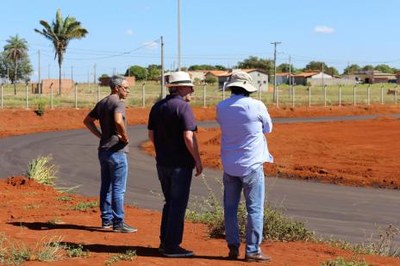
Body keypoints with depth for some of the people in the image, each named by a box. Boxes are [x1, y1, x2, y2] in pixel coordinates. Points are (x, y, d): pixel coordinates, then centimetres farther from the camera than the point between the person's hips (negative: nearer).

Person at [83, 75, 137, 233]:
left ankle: (106, 220, 21)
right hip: (117, 150, -9)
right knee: (118, 189, -4)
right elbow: (118, 121, -33)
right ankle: (118, 223, -2)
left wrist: (101, 135, 13)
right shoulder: (118, 102, -15)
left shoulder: (101, 103, 13)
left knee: (106, 186, 14)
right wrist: (125, 137, -17)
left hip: (103, 149, 9)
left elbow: (87, 121, 19)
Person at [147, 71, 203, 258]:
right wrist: (198, 161, -12)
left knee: (170, 202, 18)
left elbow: (151, 135, 13)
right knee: (178, 204, 0)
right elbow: (189, 137, -21)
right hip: (180, 164, -7)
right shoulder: (183, 107, -15)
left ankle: (165, 242, 21)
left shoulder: (157, 107, 8)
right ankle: (172, 246, 3)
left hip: (162, 163, 7)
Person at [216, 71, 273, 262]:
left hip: (229, 165, 4)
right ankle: (252, 250, 2)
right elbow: (267, 128, 4)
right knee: (254, 209, 2)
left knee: (230, 208, 13)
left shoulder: (221, 107, -1)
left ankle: (233, 247, 14)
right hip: (251, 165, -4)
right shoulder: (256, 106, -11)